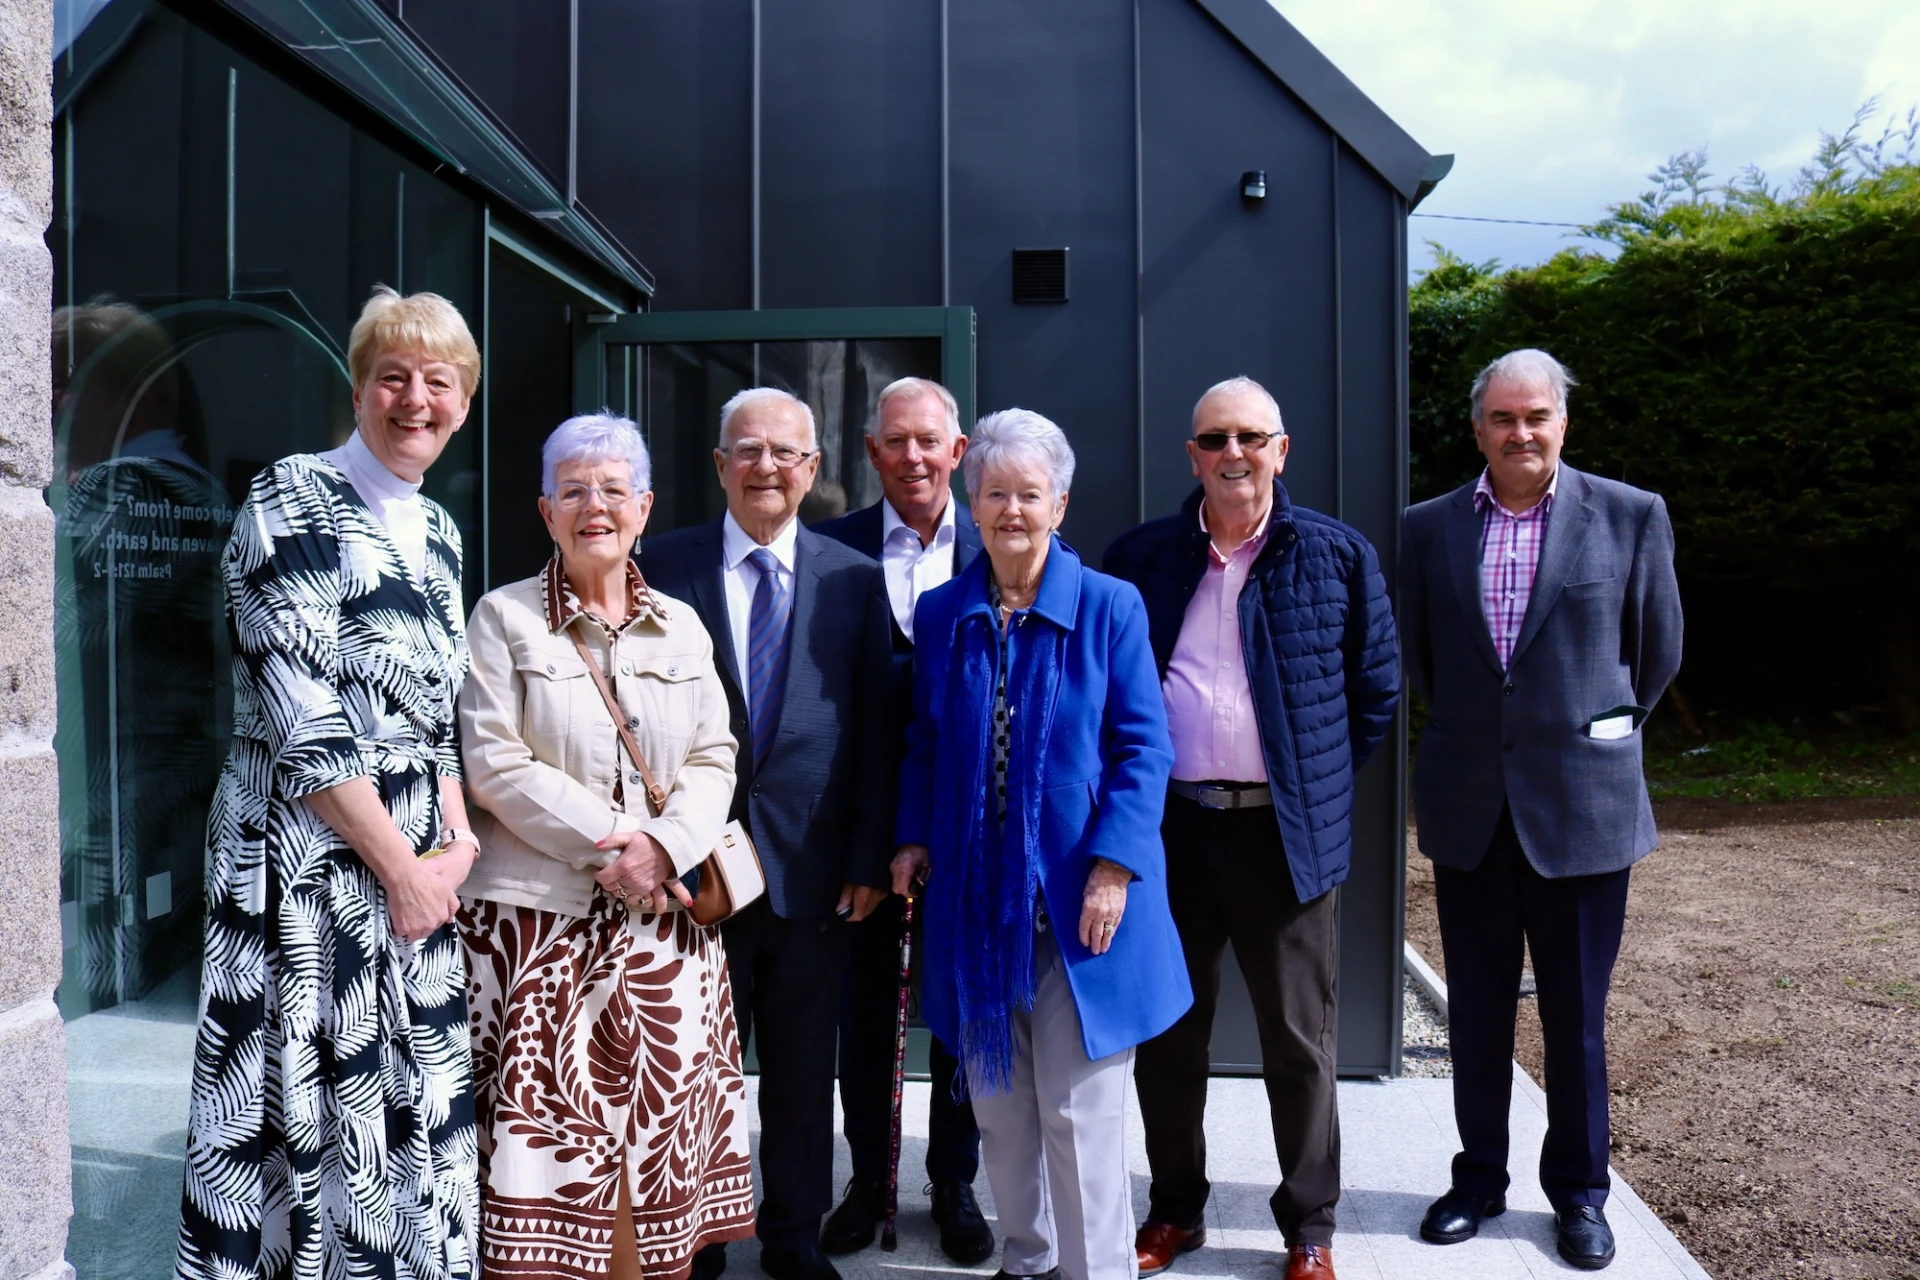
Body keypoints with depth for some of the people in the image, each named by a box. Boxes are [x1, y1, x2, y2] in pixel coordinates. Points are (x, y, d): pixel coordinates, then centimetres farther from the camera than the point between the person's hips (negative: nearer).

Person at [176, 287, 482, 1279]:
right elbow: (303, 721, -16)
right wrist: (403, 866, -13)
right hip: (307, 858, -7)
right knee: (309, 1108, 2)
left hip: (418, 864, 7)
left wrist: (458, 839, 0)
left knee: (416, 1107, 13)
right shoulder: (293, 502, -10)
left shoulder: (437, 530, 12)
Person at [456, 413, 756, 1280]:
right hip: (537, 916, -3)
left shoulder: (682, 626, 11)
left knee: (654, 1135, 6)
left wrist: (664, 845, -11)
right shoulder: (503, 618, 1)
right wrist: (606, 845, -14)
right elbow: (494, 765, -7)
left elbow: (713, 759, 7)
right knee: (544, 1140, -3)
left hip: (661, 919, 3)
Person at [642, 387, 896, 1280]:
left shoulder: (854, 579, 3)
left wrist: (869, 858, -1)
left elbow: (874, 730, 2)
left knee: (804, 1073, 14)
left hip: (812, 866, 1)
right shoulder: (663, 566, 0)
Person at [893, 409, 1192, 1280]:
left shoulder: (1109, 608, -5)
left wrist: (1113, 868, -14)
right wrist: (915, 837, 1)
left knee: (1078, 1109, 3)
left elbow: (1143, 749, -7)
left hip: (1075, 898, -4)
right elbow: (925, 743, 12)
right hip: (975, 896, 4)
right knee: (997, 1102, 15)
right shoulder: (940, 614, 6)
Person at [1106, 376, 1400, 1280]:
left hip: (1283, 831, -1)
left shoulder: (1336, 555, 1)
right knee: (1166, 1036, 13)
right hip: (1166, 826, 2)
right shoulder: (1140, 558, 4)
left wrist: (1319, 783, 5)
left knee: (1299, 1043, 10)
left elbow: (1376, 691, 7)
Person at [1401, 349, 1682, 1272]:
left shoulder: (1631, 517, -3)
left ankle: (1580, 1190, 28)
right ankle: (1479, 1177, 29)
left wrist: (1595, 735, 13)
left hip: (1581, 805, -2)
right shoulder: (1430, 527, 2)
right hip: (1468, 808, 2)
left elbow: (1658, 650, 6)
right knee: (1477, 1012, 13)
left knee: (1576, 1015, 9)